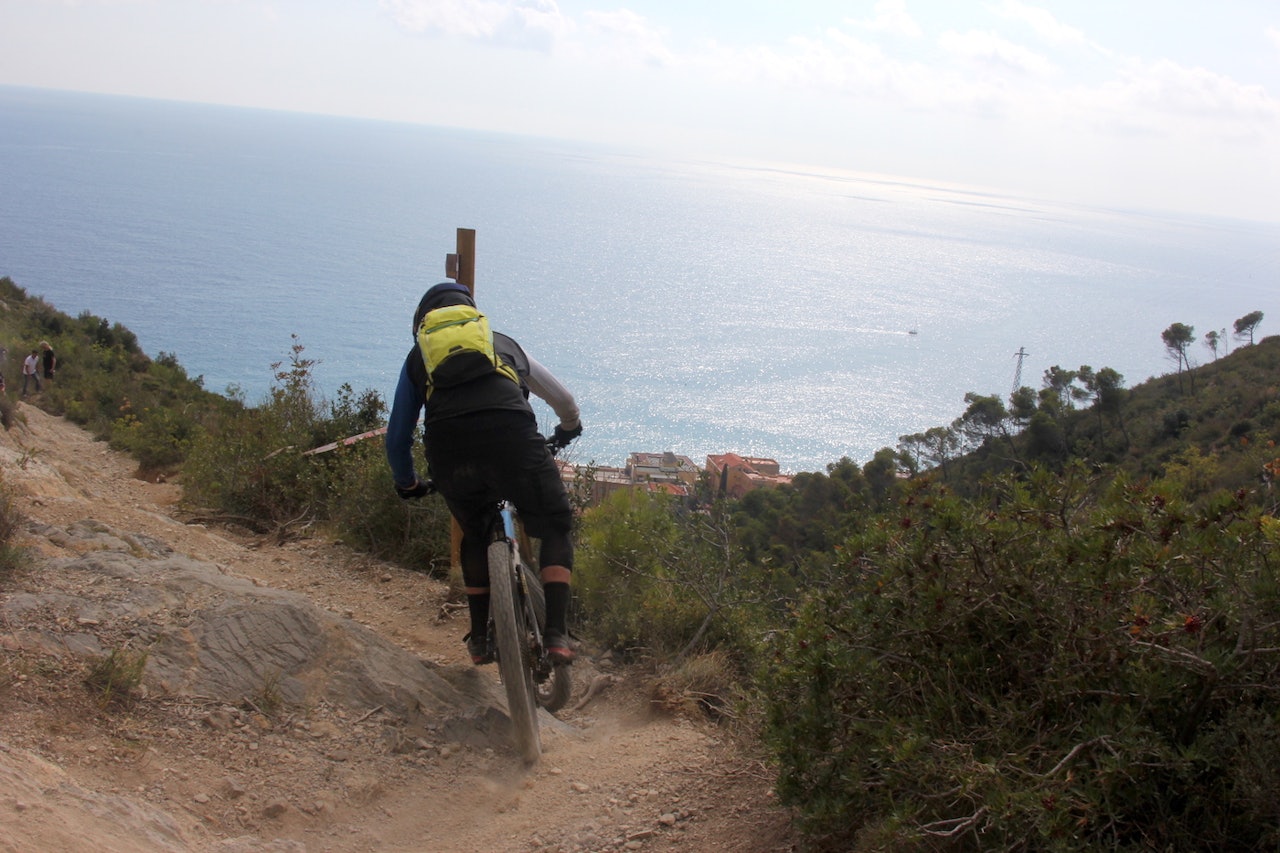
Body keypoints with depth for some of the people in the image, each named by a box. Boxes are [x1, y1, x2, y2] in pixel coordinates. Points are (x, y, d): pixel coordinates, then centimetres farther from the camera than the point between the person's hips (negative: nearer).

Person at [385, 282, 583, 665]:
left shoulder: (418, 357, 31)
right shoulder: (504, 343, 34)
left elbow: (396, 437, 33)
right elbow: (563, 399, 42)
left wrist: (407, 485, 52)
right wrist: (569, 429, 65)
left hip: (447, 449, 1)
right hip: (511, 436, -1)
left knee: (475, 536, 28)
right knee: (555, 528, 17)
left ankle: (480, 639, 28)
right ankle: (556, 634, 3)